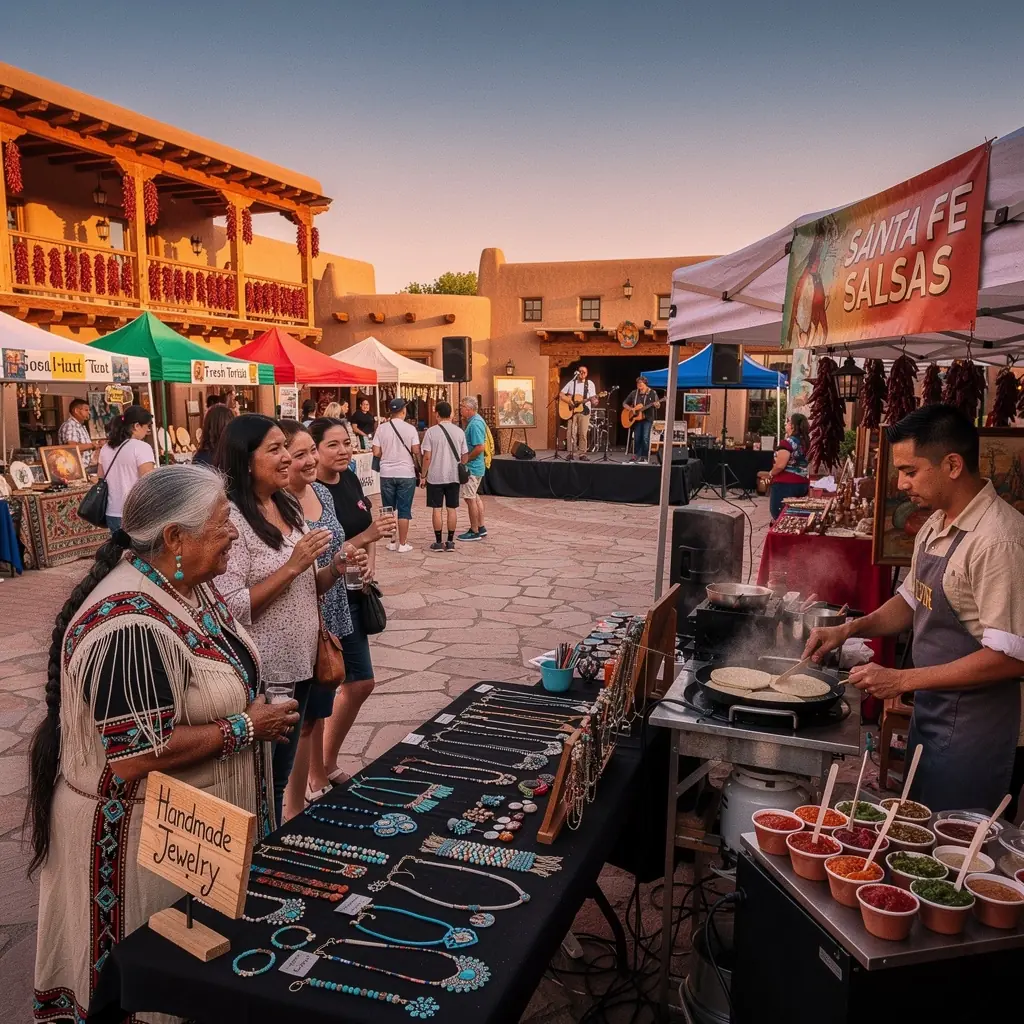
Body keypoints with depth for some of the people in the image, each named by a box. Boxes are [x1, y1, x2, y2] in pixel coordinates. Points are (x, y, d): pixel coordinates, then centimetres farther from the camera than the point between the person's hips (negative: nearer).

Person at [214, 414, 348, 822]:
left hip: (299, 664, 8)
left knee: (279, 777, 22)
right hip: (259, 676, -8)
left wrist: (334, 570, -4)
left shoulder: (289, 507, 6)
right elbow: (229, 610, -23)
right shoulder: (230, 519, -18)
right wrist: (292, 566, -25)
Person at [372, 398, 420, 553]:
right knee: (404, 510, 5)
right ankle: (403, 543, 8)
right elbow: (416, 451, -7)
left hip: (387, 474, 2)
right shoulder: (410, 429, -7)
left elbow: (376, 453, -2)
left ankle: (391, 542, 18)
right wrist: (419, 466, 14)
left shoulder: (381, 428, -2)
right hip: (406, 474, -2)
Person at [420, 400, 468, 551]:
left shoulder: (431, 432, -9)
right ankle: (450, 541, 12)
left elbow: (427, 457, -10)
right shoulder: (459, 431, 0)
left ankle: (438, 542, 8)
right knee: (452, 509, 9)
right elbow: (464, 456, 3)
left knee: (436, 509, 5)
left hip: (435, 477, -3)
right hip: (453, 476, 3)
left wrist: (423, 476, 0)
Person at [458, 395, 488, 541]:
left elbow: (480, 447, -27)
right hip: (477, 466, 10)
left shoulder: (475, 424, -21)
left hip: (472, 467, -10)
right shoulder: (476, 420, 11)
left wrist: (466, 460, -17)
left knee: (470, 499, -2)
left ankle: (475, 532, 6)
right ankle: (481, 528, 27)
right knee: (475, 497, 18)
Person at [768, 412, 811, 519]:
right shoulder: (806, 441, 8)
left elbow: (780, 465, -22)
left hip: (786, 484, -8)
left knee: (779, 515, -2)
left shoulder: (788, 442, -16)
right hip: (802, 483, 8)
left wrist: (771, 474, -2)